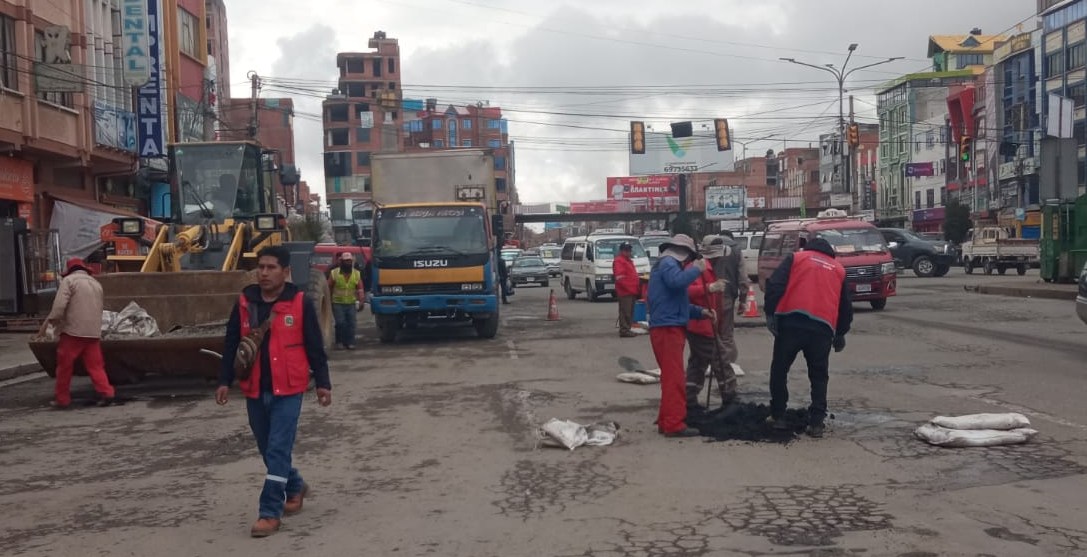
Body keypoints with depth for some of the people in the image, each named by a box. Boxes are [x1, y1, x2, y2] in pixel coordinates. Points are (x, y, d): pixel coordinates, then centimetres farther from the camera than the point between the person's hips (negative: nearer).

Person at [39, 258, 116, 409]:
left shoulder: (69, 280, 0)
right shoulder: (96, 283, 20)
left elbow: (59, 306, -12)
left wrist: (48, 322, -5)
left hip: (73, 331, -5)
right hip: (94, 332, 5)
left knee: (65, 366, 5)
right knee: (95, 365, 5)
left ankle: (62, 399, 11)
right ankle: (106, 392, -8)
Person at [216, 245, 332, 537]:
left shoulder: (301, 303, -6)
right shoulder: (244, 303, 4)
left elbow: (315, 347, -3)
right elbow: (231, 345, 9)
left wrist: (323, 383, -4)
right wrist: (224, 380, 4)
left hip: (287, 391, -4)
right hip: (255, 391, 5)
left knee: (278, 450, -6)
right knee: (267, 449, 16)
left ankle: (270, 512, 2)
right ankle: (295, 486, 39)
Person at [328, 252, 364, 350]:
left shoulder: (357, 274, 4)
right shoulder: (334, 273, -3)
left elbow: (360, 289, 1)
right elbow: (328, 288, 1)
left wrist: (361, 302, -8)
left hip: (351, 304, 2)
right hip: (337, 303, -2)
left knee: (351, 323, -2)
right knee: (340, 323, -9)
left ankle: (350, 343, 6)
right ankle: (339, 342, 6)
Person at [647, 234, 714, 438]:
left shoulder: (668, 265, 26)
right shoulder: (668, 263, -7)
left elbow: (677, 301, 28)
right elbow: (677, 281, -30)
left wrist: (700, 312, 19)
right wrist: (696, 269, -16)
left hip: (669, 328, 11)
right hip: (667, 328, -11)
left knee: (671, 376, 15)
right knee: (675, 377, -11)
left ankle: (666, 421, 21)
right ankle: (674, 424, -12)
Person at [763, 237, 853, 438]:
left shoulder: (795, 258, 16)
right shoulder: (839, 269, 24)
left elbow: (774, 285, -2)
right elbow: (846, 307, 26)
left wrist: (770, 313, -3)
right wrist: (840, 333, 37)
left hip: (791, 321, -2)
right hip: (823, 327, 2)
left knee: (779, 369, 13)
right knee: (819, 377, 14)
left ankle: (778, 416, 17)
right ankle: (816, 423, 9)